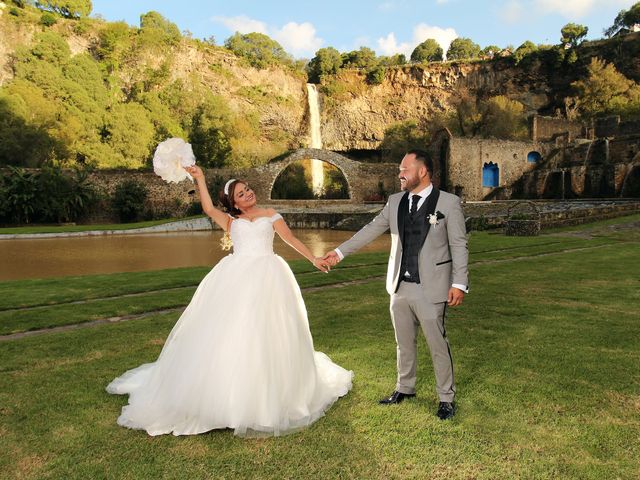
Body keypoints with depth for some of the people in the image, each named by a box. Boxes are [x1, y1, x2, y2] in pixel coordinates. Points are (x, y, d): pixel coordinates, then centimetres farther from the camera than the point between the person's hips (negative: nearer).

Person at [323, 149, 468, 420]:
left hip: (431, 289, -5)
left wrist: (459, 283, -12)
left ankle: (446, 398, 21)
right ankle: (405, 388, 36)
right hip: (399, 286, 5)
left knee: (438, 344, 3)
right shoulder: (395, 202, 7)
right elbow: (371, 230, 13)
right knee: (404, 343, 17)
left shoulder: (448, 203, -6)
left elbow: (459, 245, -7)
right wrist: (340, 252, 12)